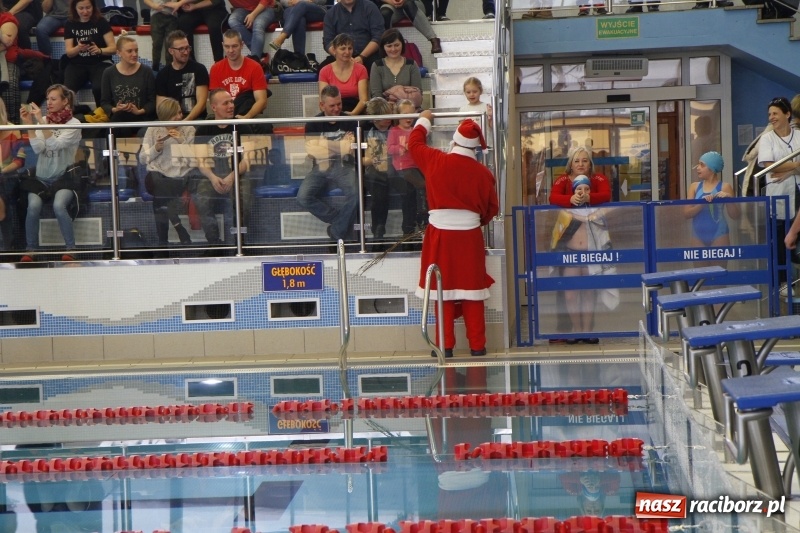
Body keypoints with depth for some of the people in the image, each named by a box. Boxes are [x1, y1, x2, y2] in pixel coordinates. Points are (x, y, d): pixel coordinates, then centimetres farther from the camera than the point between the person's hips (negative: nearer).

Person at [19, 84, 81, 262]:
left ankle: (70, 249, -18)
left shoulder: (74, 124, -3)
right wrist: (29, 124, -14)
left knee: (58, 206, -31)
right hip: (41, 177, 3)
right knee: (33, 206, -26)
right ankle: (31, 249, -13)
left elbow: (56, 144, -18)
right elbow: (38, 148, -5)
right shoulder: (42, 121, 8)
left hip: (63, 178, -3)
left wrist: (41, 121, -24)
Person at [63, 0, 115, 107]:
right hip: (77, 64, 2)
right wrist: (78, 48, -20)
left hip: (100, 63, -2)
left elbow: (113, 48, -4)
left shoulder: (101, 22, -1)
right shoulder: (70, 24, 6)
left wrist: (99, 50, -25)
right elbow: (69, 52, 4)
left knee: (98, 88, -34)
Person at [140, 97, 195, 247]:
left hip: (181, 176, -1)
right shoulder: (152, 130, 12)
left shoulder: (189, 130, 11)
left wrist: (182, 141, -8)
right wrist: (156, 148, -8)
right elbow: (143, 159, 8)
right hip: (159, 174, 1)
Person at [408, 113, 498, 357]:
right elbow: (492, 208, 4)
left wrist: (423, 121, 30)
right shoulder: (483, 173, -4)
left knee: (443, 288, 7)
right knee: (471, 290, 8)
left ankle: (445, 345, 9)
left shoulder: (436, 161, -6)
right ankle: (477, 345, 12)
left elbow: (415, 143, 12)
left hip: (440, 233, -1)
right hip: (470, 236, 1)